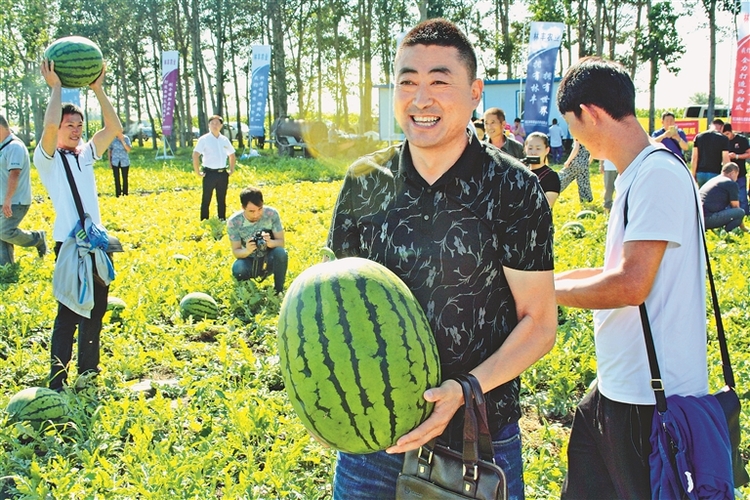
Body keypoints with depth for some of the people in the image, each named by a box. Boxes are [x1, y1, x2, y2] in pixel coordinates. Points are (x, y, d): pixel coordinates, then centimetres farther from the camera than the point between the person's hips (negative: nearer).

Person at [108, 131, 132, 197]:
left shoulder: (126, 138, 0)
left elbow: (128, 149, -10)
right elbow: (110, 150, 7)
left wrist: (122, 141, -17)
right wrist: (109, 161, 3)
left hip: (124, 162, 0)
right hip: (115, 162, 0)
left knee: (125, 178, 5)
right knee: (117, 179, 3)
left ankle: (125, 194, 14)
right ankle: (118, 195, 10)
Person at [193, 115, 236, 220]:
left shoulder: (224, 140, 9)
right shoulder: (204, 139, -6)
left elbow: (232, 155, 22)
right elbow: (195, 155, -14)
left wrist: (231, 169, 15)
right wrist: (197, 172, -16)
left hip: (222, 173, 4)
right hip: (210, 173, -4)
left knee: (222, 199, 12)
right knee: (206, 199, 0)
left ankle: (222, 220, 21)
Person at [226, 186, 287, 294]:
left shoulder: (272, 214, -18)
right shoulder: (233, 222, -19)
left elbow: (281, 242, -14)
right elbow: (236, 251, -14)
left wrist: (270, 243, -38)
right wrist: (247, 250, -38)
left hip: (269, 260, 0)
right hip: (249, 262, 0)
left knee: (280, 252, -33)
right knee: (237, 269, -34)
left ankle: (279, 290, -11)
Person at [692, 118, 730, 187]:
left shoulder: (698, 137, 7)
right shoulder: (723, 139, -3)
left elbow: (694, 158, 5)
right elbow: (725, 160, -6)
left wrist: (694, 175, 11)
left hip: (700, 173, 4)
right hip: (715, 173, -3)